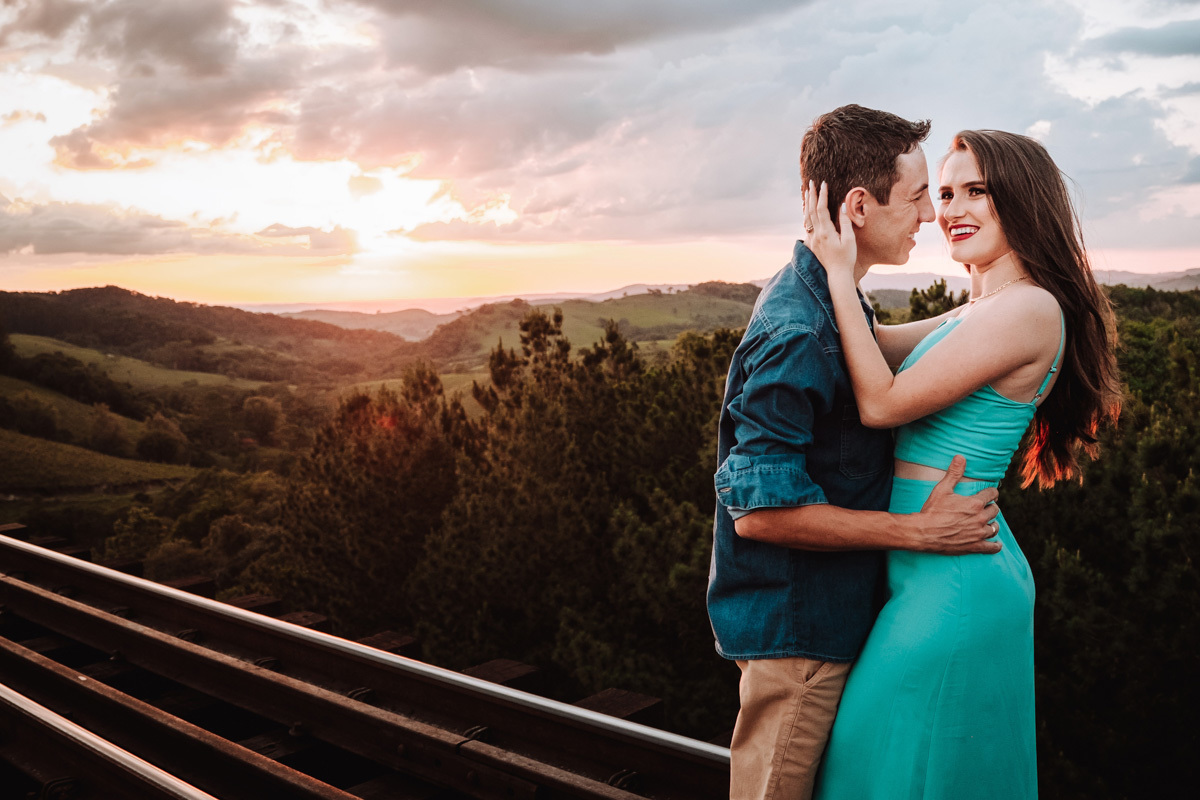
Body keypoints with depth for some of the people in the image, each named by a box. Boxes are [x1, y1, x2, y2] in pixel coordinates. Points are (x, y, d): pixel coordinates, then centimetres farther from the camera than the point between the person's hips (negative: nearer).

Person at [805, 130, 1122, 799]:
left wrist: (840, 274, -15)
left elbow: (882, 402, -19)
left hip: (954, 580, -9)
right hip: (938, 574, 9)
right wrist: (839, 261, 5)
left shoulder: (1029, 308, -17)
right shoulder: (976, 313, 13)